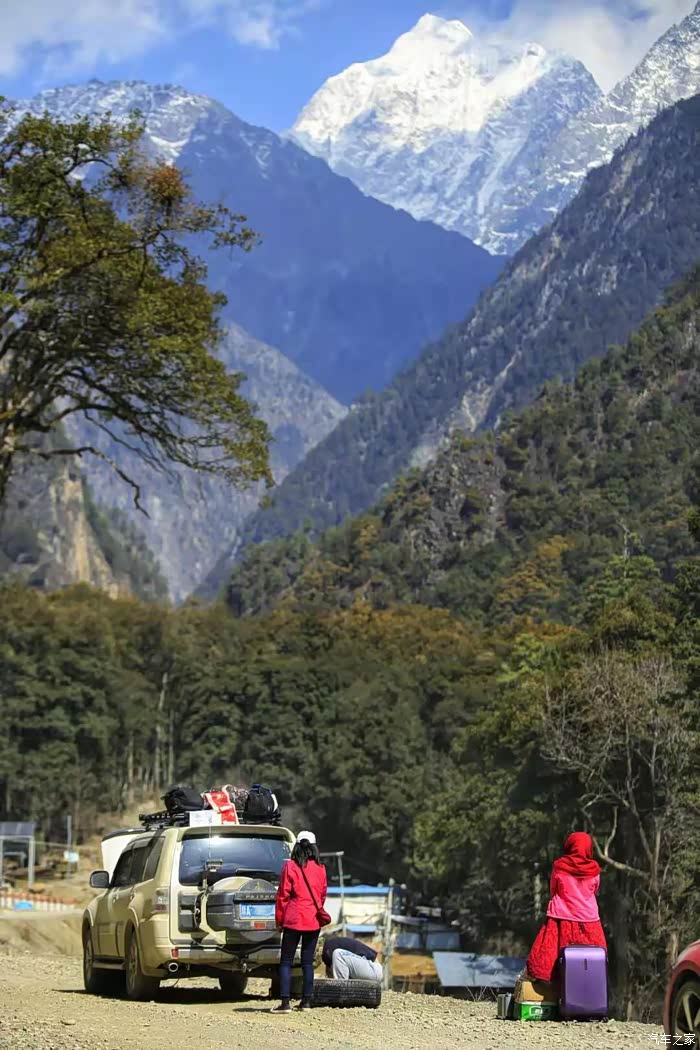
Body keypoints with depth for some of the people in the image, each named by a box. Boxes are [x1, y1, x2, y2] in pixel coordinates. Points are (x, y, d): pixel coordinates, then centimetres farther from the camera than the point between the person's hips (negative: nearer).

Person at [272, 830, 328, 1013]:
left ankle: (285, 1003, -7)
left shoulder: (290, 867, -7)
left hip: (293, 919, -3)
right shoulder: (320, 868, 3)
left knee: (286, 961, 1)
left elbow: (283, 895, -5)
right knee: (308, 962, 11)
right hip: (313, 921, 3)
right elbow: (323, 894, 12)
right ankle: (306, 1001, 11)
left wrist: (279, 920, 4)